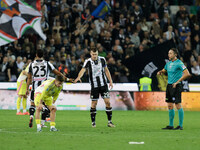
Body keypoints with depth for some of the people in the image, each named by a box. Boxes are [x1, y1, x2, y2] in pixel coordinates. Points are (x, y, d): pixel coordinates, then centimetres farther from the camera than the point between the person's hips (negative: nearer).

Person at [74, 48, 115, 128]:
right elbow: (83, 69, -26)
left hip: (103, 84, 2)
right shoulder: (88, 61, -10)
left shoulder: (102, 59, 0)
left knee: (107, 102, -5)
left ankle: (109, 122, 2)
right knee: (94, 104, -1)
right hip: (94, 85, -2)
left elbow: (106, 70, 11)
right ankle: (93, 122, 12)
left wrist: (110, 81, 8)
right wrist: (78, 77, -45)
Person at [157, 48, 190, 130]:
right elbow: (164, 70, 30)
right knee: (170, 106, 9)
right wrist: (160, 72, 4)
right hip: (169, 85, 8)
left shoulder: (179, 63, -12)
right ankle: (171, 125, 15)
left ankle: (180, 125, -3)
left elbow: (187, 74, -20)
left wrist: (177, 82, -21)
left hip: (176, 86, -8)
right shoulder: (169, 63, 13)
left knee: (178, 105, -7)